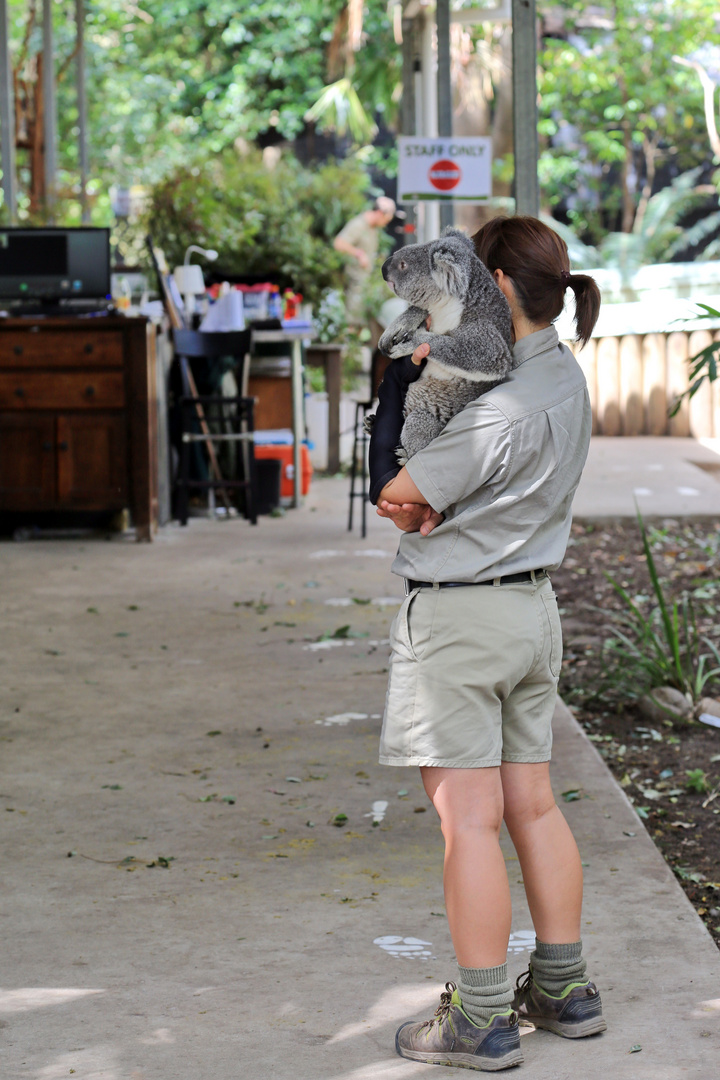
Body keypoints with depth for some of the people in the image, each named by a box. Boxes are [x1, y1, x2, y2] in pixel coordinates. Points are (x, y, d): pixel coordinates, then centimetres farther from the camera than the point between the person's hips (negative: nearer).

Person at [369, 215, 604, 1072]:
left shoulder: (503, 411, -23)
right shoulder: (564, 376, 6)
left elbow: (394, 494, -16)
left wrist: (404, 373, -3)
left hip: (457, 617, -9)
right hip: (531, 606, 9)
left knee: (468, 817, -2)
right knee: (532, 805, 16)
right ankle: (563, 989, 24)